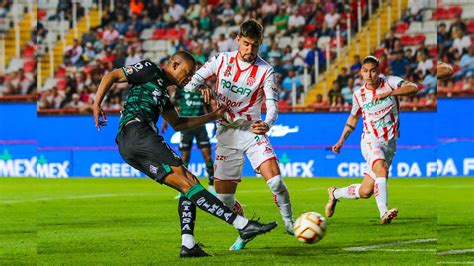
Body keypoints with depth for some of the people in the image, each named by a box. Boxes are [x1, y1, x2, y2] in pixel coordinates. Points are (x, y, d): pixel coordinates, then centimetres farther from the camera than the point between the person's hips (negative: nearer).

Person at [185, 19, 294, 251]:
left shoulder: (265, 71, -7)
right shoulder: (222, 61, 0)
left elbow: (272, 105, -16)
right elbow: (191, 82, 7)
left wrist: (267, 125, -37)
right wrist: (201, 89, -16)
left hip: (252, 130, -2)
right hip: (226, 134, 2)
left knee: (275, 181, -21)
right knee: (224, 197, -1)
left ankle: (289, 224, 2)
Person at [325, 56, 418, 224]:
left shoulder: (389, 83, -4)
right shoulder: (359, 94, 3)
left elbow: (413, 88, -21)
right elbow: (353, 118, 20)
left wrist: (388, 93, -34)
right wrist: (341, 141, 17)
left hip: (390, 143, 1)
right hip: (371, 141, -1)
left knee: (365, 192, 1)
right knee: (381, 169, -35)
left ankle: (335, 193, 29)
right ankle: (384, 213, -41)